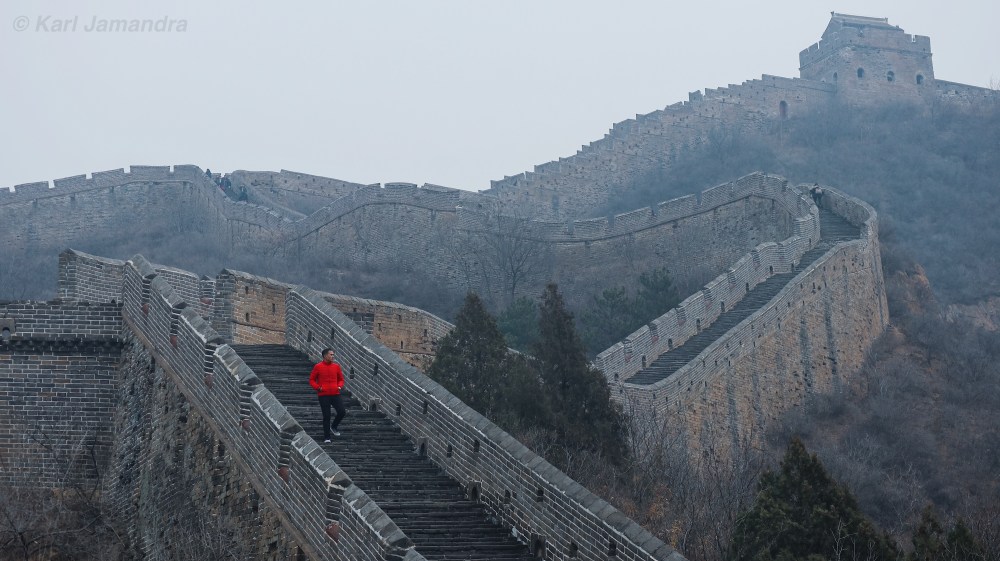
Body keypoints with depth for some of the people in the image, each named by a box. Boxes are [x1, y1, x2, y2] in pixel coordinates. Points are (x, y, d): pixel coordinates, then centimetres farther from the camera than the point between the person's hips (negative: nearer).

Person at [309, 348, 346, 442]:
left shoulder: (336, 366, 7)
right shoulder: (318, 367, -2)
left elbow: (341, 379, 18)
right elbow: (312, 380, 3)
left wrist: (340, 386, -1)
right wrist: (318, 387, -13)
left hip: (335, 394, 3)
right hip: (323, 395, -3)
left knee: (342, 412, -10)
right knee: (326, 416, -1)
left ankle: (333, 426, 19)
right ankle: (326, 437, 11)